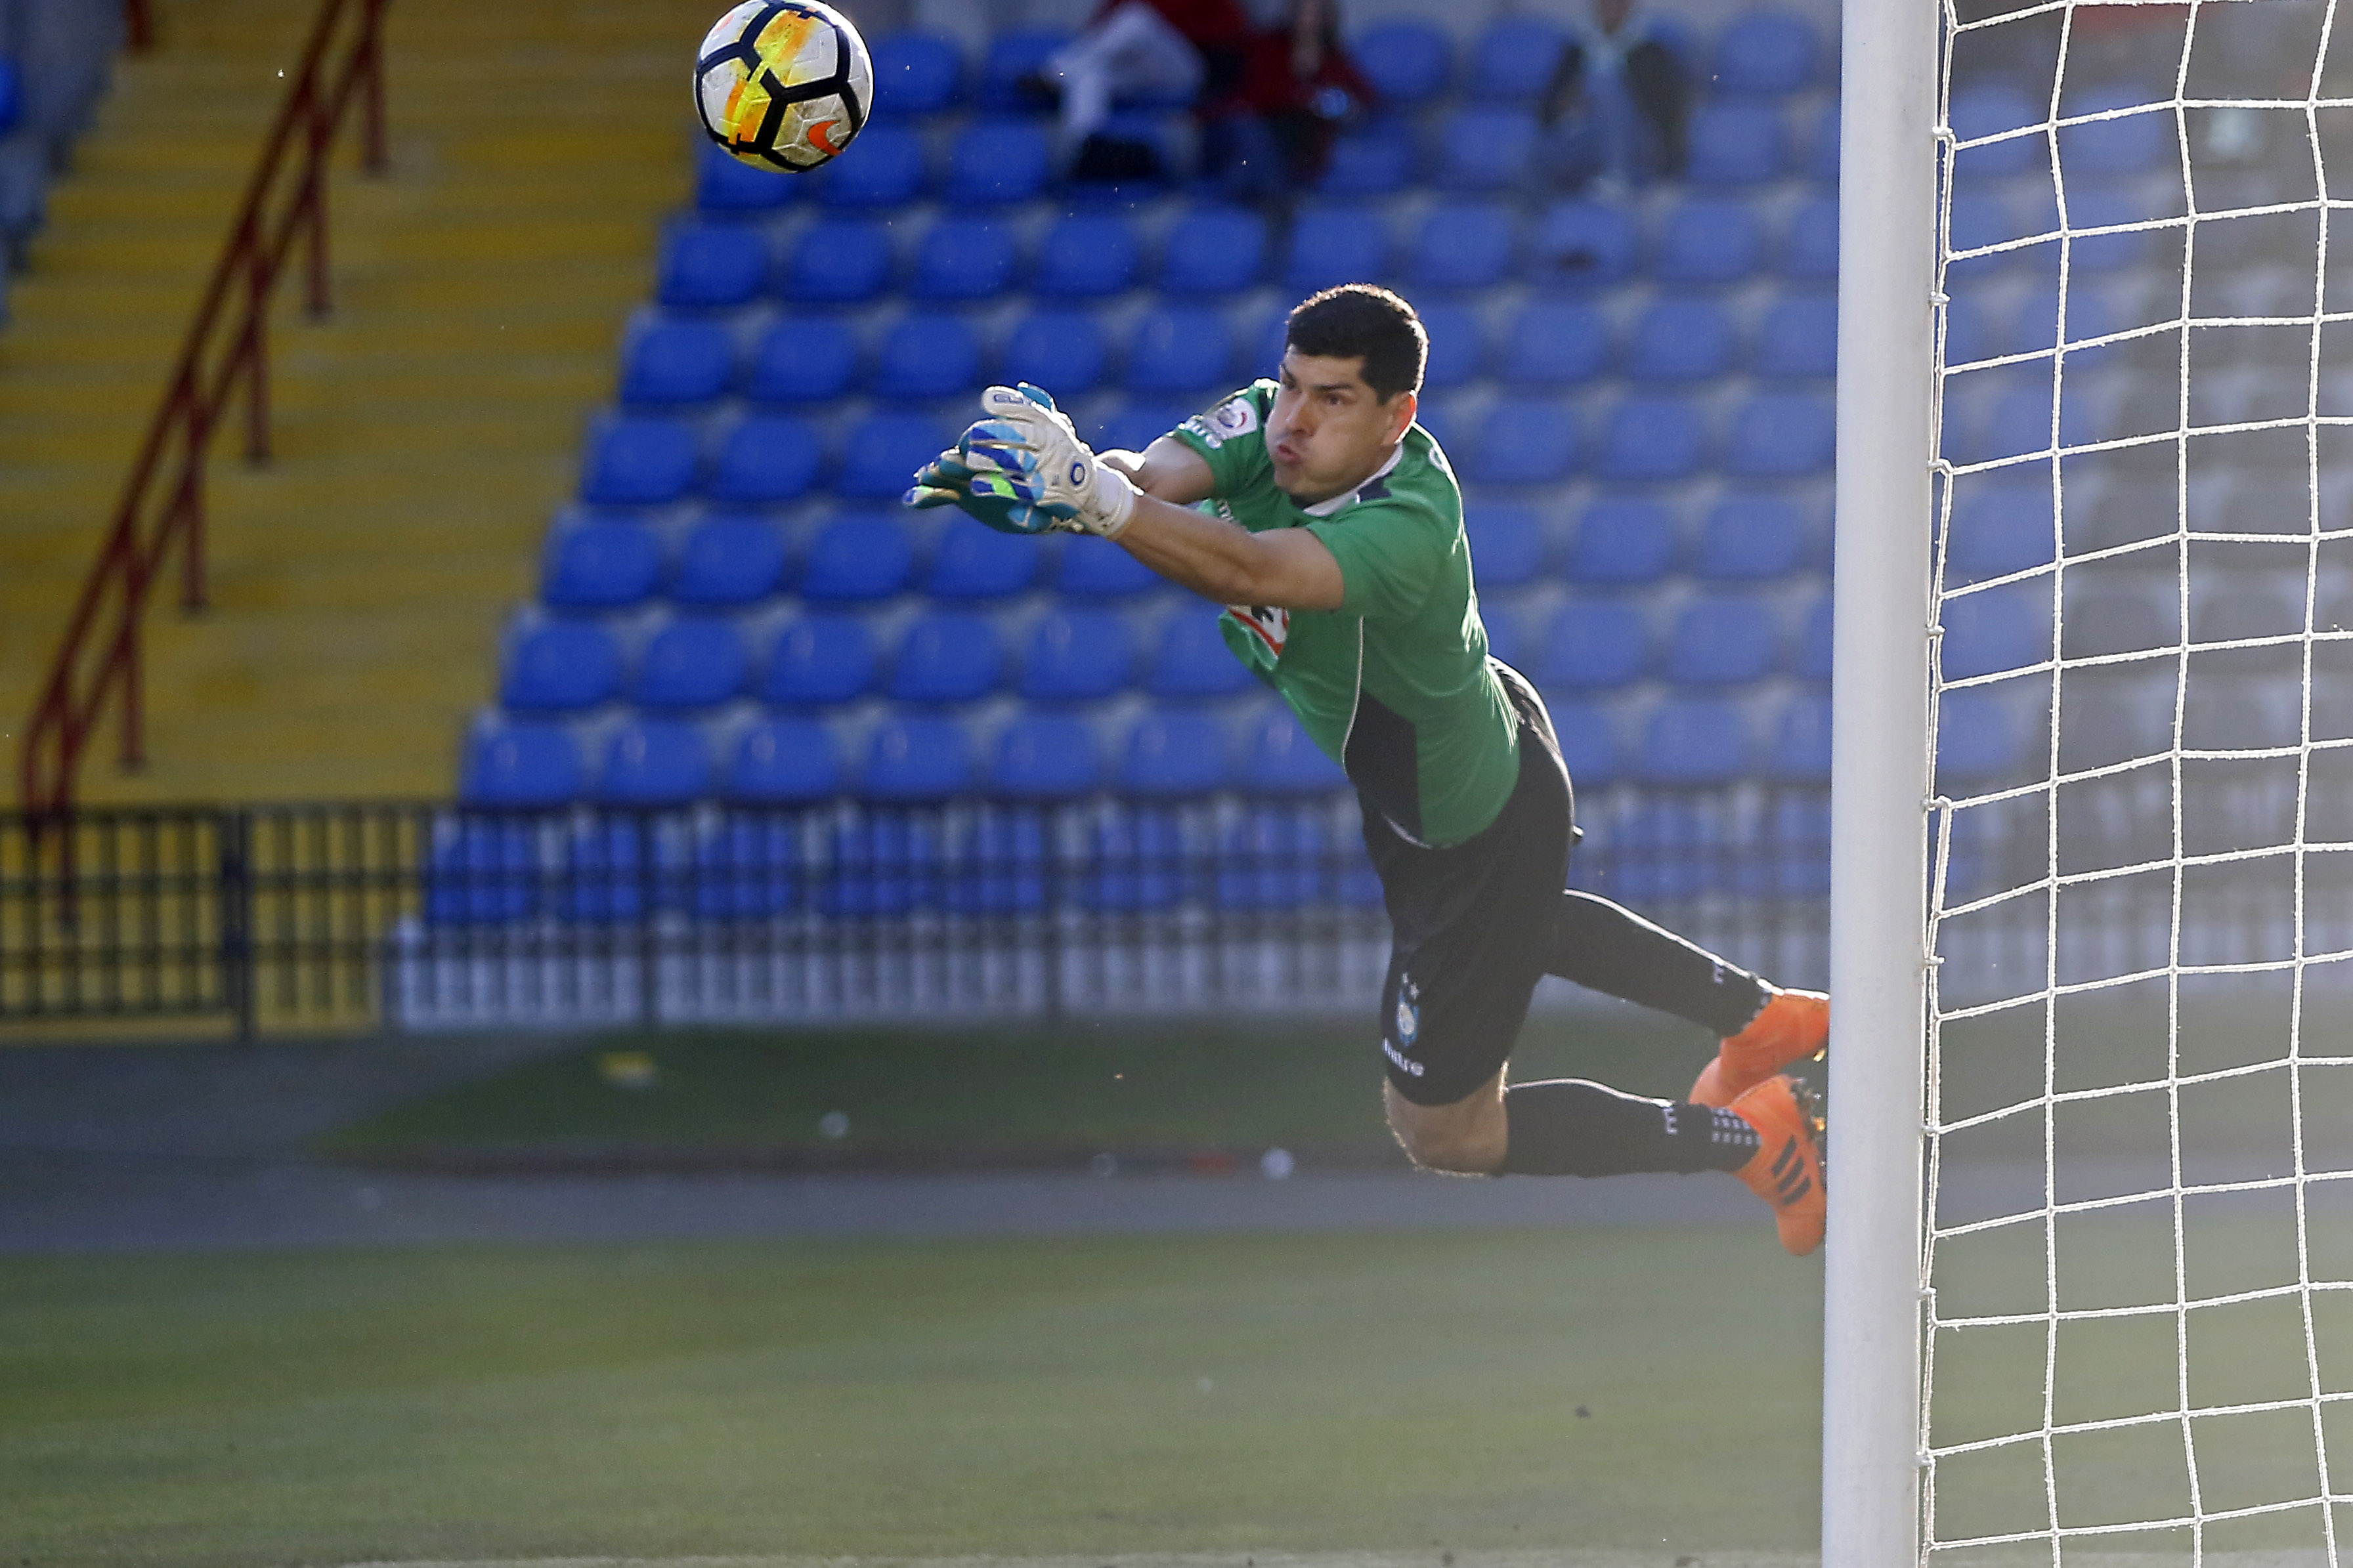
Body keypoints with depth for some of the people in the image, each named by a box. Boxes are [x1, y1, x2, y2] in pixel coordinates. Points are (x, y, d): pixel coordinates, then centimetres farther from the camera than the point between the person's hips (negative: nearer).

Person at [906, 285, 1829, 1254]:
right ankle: (1761, 1015, 56)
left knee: (1442, 1130, 10)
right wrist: (1062, 477, -61)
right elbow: (1154, 474, -38)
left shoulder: (1409, 522, -43)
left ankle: (1742, 1138, 22)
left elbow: (1252, 571, -58)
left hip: (1473, 835, -8)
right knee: (1517, 925, 40)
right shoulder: (1265, 427, -21)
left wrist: (1092, 496, -72)